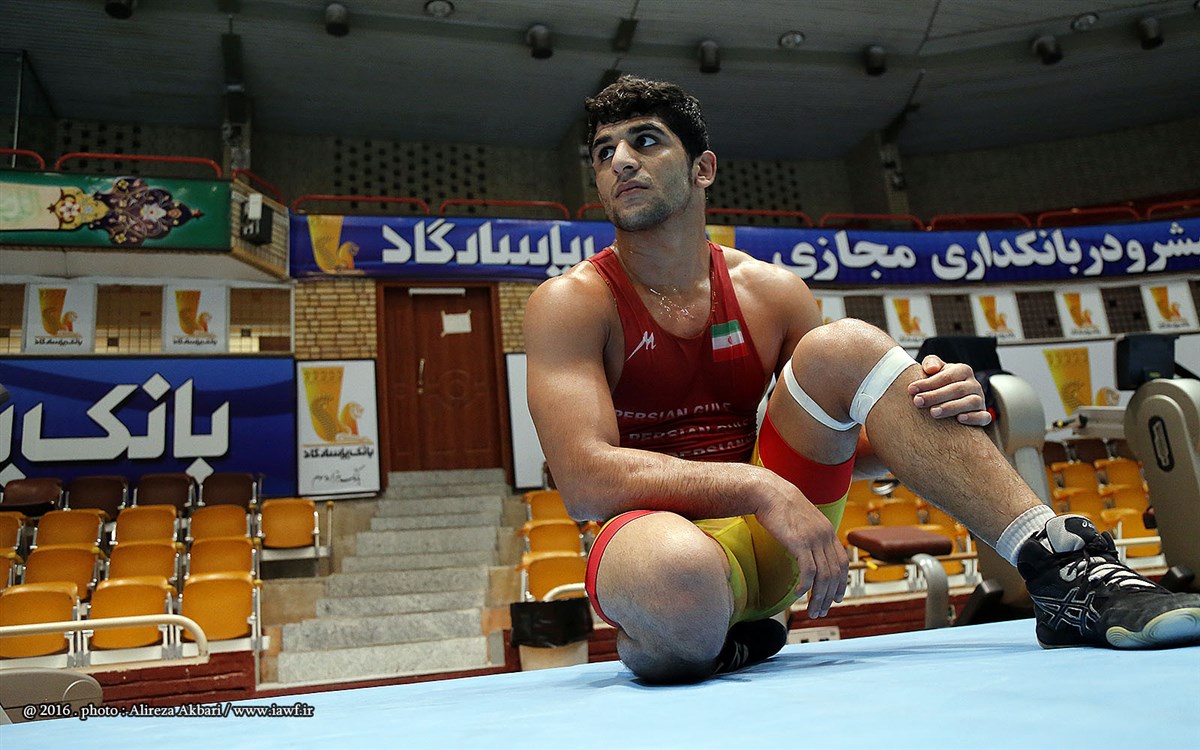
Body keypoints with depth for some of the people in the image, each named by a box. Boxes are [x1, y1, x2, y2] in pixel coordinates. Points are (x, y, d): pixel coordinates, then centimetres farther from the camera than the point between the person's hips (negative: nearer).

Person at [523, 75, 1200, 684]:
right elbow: (585, 478, -21)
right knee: (677, 580, -44)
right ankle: (662, 649, -8)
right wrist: (758, 487, -31)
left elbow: (855, 451, 8)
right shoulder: (570, 305, -8)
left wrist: (945, 413, -14)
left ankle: (1064, 568, -17)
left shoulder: (772, 293, 4)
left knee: (844, 345, -17)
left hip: (773, 537, 4)